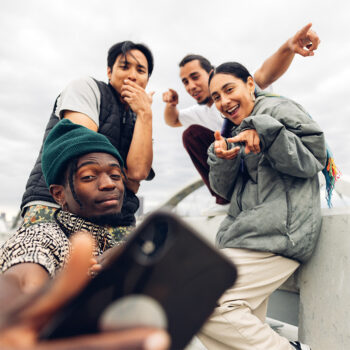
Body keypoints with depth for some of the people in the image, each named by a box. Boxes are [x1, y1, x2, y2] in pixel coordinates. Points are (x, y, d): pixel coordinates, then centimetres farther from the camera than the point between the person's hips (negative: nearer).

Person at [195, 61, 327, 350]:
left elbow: (314, 158, -12)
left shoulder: (275, 107, 1)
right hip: (251, 234, 9)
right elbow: (227, 190, 15)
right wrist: (222, 159, -5)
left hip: (278, 232, -9)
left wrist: (266, 133, -23)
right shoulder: (237, 133, 24)